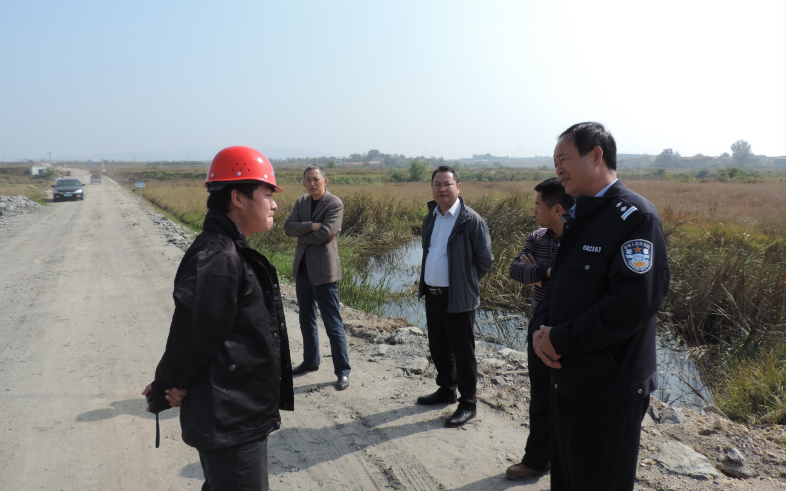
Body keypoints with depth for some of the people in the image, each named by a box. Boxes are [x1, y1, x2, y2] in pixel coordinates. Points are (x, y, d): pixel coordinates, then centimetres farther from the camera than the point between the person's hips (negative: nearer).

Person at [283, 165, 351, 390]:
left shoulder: (335, 204, -10)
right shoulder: (301, 201, 10)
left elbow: (324, 234, -21)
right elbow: (288, 227, -3)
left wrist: (301, 235, -6)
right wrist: (311, 226, -18)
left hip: (323, 270, -7)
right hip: (302, 267, 7)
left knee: (332, 323, -4)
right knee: (306, 319, 18)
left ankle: (343, 371, 5)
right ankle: (311, 361, 34)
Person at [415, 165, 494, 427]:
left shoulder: (471, 221, -13)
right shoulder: (430, 219, 10)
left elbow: (485, 260, -7)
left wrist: (465, 282, 1)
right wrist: (426, 282, 12)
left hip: (458, 298, -7)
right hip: (432, 294, 7)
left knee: (462, 353, 4)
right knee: (438, 348, 19)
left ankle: (468, 404, 19)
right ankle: (446, 390, 38)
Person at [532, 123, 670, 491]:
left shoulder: (636, 217, -17)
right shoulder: (577, 218, 11)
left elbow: (632, 304, -26)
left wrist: (560, 339, -18)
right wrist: (544, 333, -3)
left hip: (609, 391, -8)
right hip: (567, 378, 8)